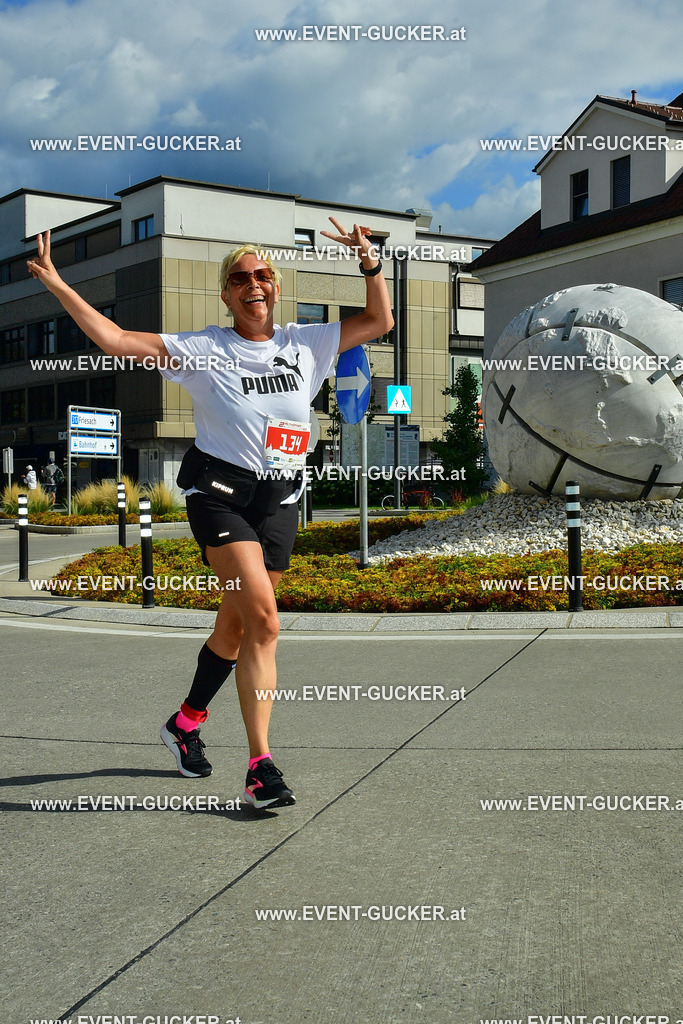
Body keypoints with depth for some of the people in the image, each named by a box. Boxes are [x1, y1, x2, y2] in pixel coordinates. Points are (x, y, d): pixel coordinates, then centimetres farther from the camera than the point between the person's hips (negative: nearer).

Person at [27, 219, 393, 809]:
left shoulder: (306, 344, 12)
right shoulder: (202, 349, 3)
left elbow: (379, 322, 19)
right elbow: (115, 340, -1)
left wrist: (370, 264, 6)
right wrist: (56, 284, -6)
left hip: (279, 497, 4)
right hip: (219, 489, -4)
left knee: (236, 626, 10)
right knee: (263, 620, -19)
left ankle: (187, 722, 33)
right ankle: (260, 765, -15)